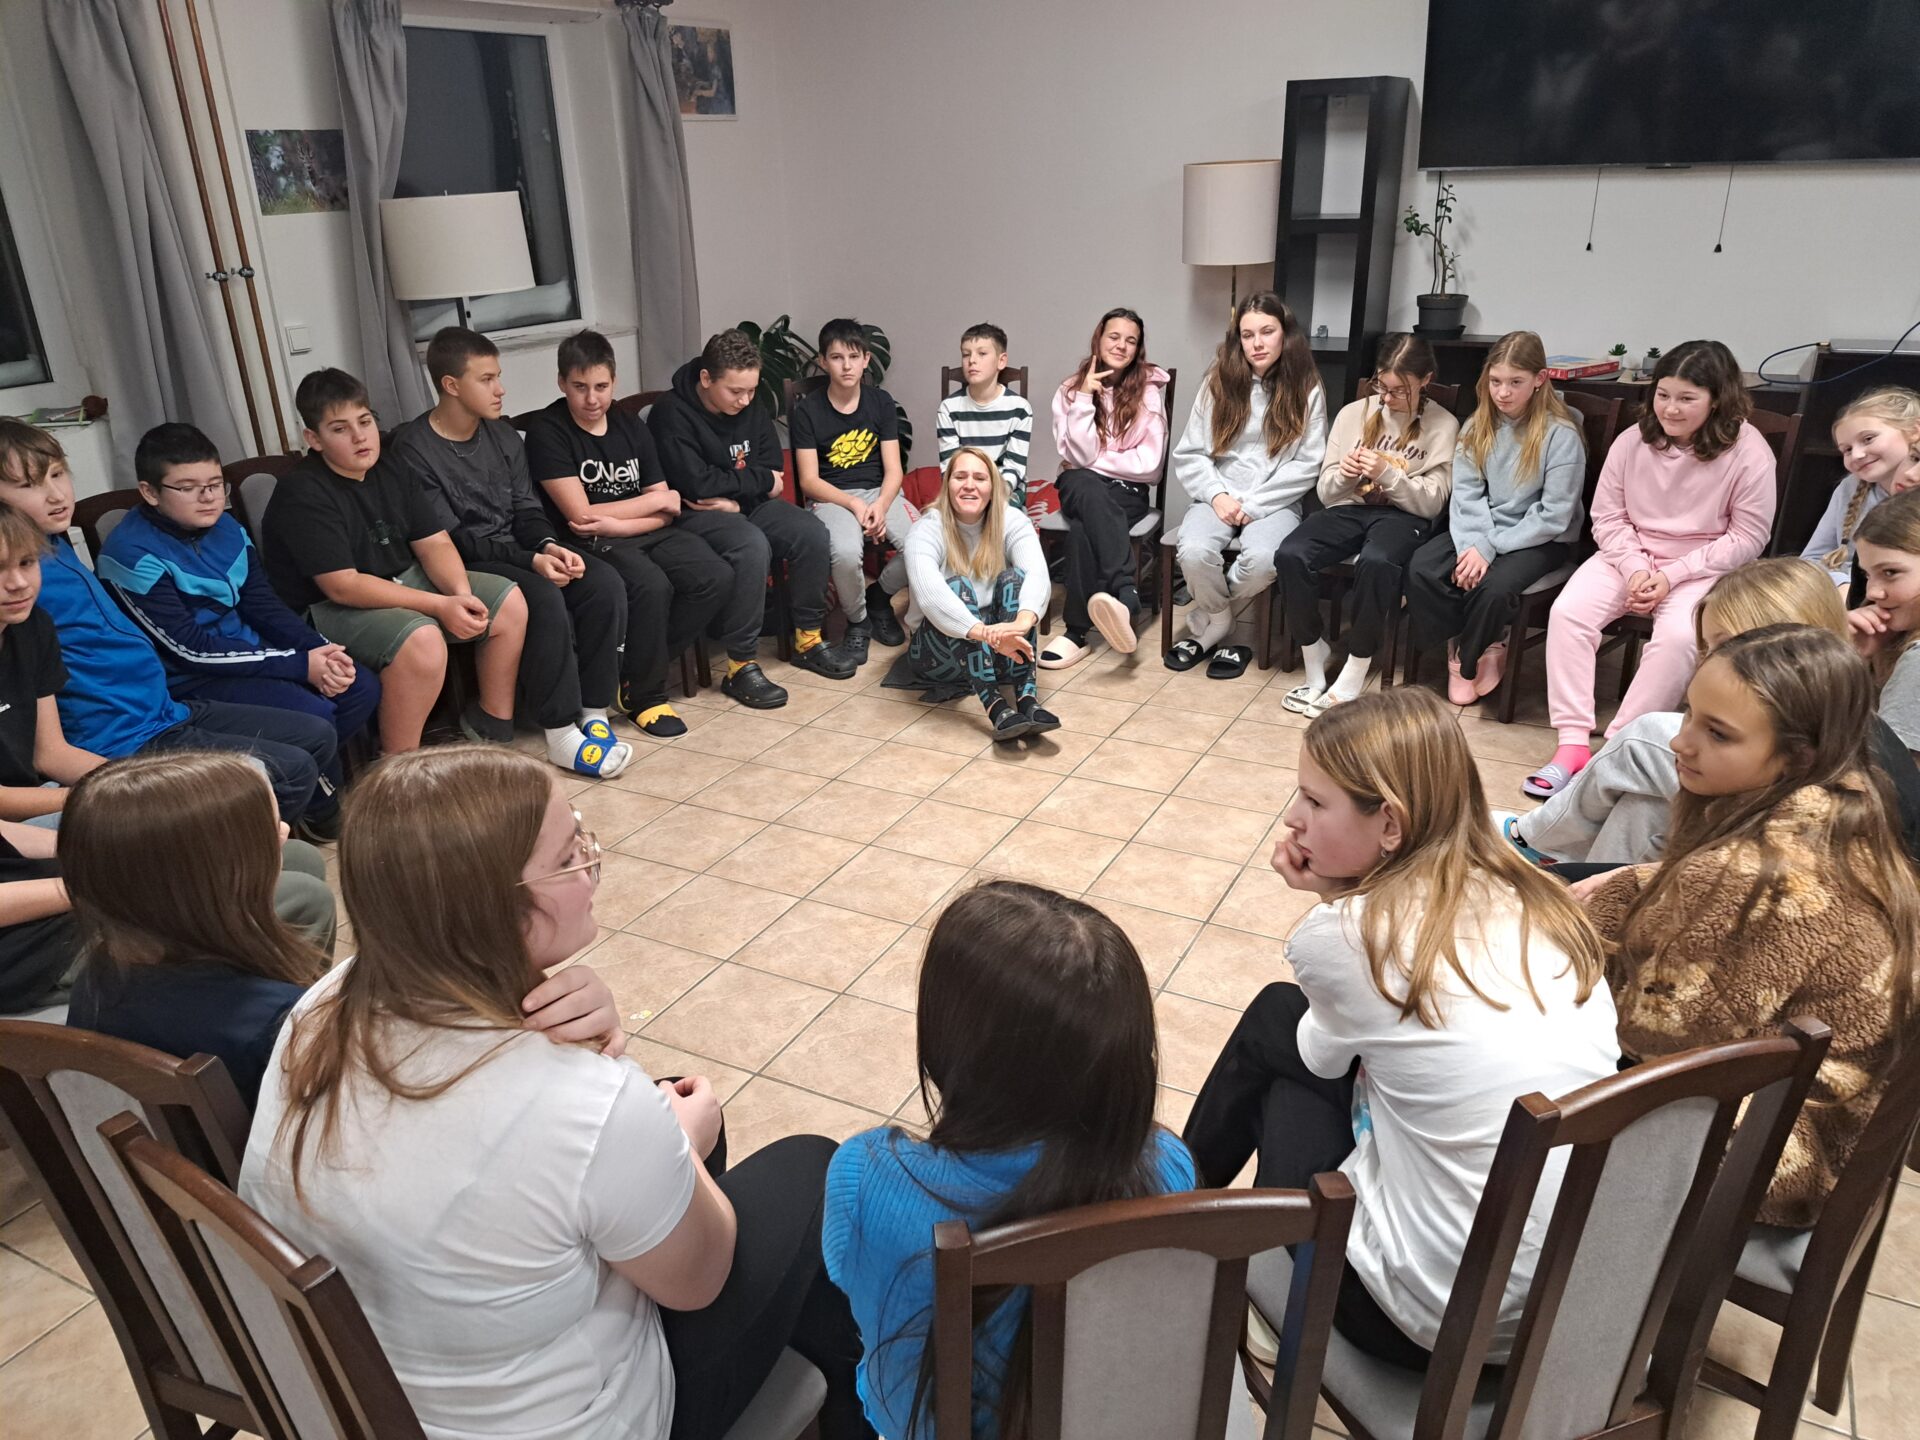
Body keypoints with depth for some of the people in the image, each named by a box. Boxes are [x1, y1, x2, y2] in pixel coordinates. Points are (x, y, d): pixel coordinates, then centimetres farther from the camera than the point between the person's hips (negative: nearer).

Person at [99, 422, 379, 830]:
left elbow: (265, 607, 6)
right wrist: (301, 664, -22)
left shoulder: (227, 529, 5)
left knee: (362, 688, -6)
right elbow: (190, 648, -20)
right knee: (313, 714, -25)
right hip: (188, 681, -7)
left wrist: (324, 653, -14)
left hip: (247, 652, 8)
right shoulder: (132, 555, -17)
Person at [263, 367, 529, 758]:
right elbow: (342, 586, -25)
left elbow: (434, 543, 2)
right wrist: (439, 605, -29)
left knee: (509, 601, -2)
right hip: (328, 609, -8)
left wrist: (461, 593, -20)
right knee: (421, 639, -36)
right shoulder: (302, 494, -19)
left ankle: (493, 720, 14)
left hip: (404, 583, 8)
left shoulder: (389, 469, 4)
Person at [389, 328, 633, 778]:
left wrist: (548, 546, -14)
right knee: (543, 598, -34)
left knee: (605, 583, -20)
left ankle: (593, 712, -13)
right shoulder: (412, 448, -9)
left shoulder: (502, 435, 11)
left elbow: (526, 509, 10)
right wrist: (528, 561, -23)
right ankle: (561, 734, -26)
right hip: (463, 568, -6)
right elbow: (447, 538, -15)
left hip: (520, 553, 6)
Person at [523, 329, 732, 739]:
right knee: (651, 585, -34)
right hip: (585, 542, -6)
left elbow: (667, 512, 6)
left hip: (643, 534, 6)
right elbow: (580, 514, -13)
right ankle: (644, 696, -12)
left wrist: (615, 523, -15)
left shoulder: (630, 425, 10)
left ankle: (641, 668, -2)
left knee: (717, 577, -18)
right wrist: (655, 500, -3)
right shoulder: (547, 430, -7)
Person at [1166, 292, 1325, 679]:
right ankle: (1220, 624, -1)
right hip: (1219, 497, 1)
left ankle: (1203, 626, -6)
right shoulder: (1218, 384, 7)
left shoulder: (1307, 390, 2)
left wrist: (1253, 504, -12)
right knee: (1195, 552, -32)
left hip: (1275, 502, -1)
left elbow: (1307, 465, -3)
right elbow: (1188, 454, 4)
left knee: (1262, 559, -34)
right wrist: (1217, 496, -12)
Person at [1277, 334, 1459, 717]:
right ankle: (1315, 665, -14)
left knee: (1376, 563, -39)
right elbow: (1326, 493, 12)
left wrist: (1388, 474, -16)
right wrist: (1342, 476, -11)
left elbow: (1431, 503, -1)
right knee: (1290, 555, -29)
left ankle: (1353, 679, -25)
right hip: (1348, 509, 3)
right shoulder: (1353, 413, 12)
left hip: (1403, 516, -3)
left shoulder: (1443, 426, 4)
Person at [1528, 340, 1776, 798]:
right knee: (1568, 611, -23)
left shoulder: (1748, 452, -11)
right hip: (1629, 556, 3)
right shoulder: (1633, 441, -3)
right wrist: (1635, 569, -14)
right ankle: (1573, 743, -23)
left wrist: (1672, 576, -17)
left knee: (1678, 636, -33)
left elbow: (1747, 537, -8)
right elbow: (1608, 518, 2)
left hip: (1703, 567, -3)